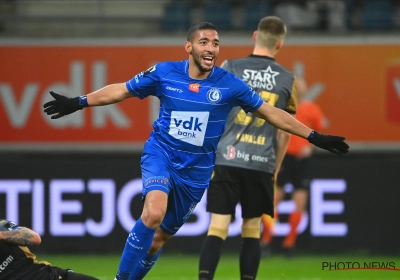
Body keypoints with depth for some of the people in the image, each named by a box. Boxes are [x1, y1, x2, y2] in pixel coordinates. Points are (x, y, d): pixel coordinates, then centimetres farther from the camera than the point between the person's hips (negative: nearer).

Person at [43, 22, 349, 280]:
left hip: (196, 169, 2)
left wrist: (315, 137, -1)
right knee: (153, 213, -29)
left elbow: (271, 112, 0)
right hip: (160, 154, -2)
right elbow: (121, 90, 6)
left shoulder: (229, 84, -8)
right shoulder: (164, 72, -8)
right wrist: (78, 102, 5)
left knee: (161, 235, 9)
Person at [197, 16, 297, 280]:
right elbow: (285, 132, 11)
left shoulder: (229, 68, 0)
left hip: (226, 159, -1)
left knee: (218, 228, -4)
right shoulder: (288, 80, 6)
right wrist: (275, 168, 23)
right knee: (252, 229, 11)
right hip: (262, 164, 1)